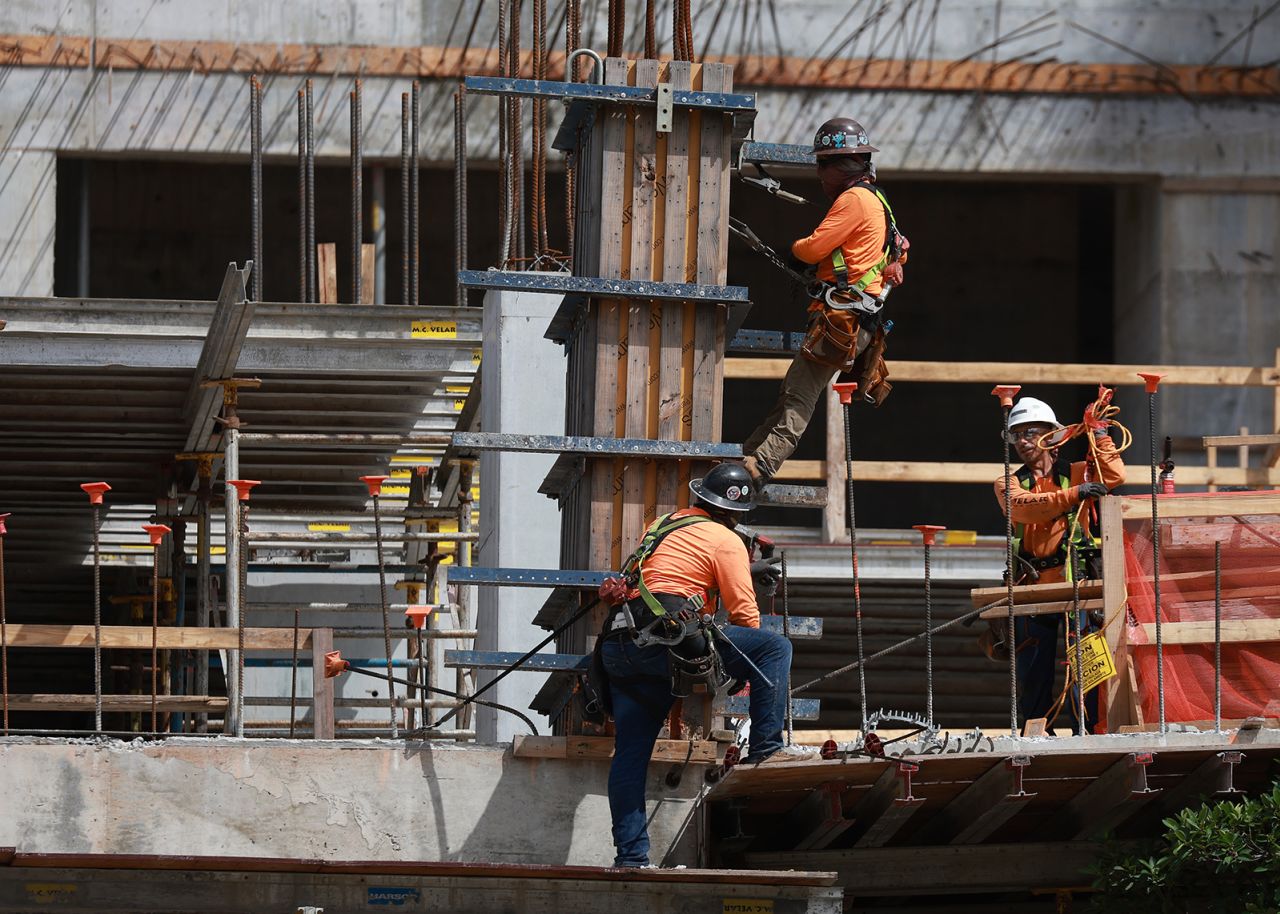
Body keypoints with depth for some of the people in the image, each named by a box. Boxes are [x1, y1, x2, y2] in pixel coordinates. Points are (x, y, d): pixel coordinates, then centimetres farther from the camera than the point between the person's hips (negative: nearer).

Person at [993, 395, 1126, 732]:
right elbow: (1022, 506, -10)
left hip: (1075, 580, -1)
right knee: (1033, 670, 4)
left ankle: (1087, 731, 0)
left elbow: (1113, 476, -6)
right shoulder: (1008, 484, 12)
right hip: (1033, 585, 1)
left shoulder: (1076, 473, 12)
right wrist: (1072, 495, -21)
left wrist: (1099, 435, -5)